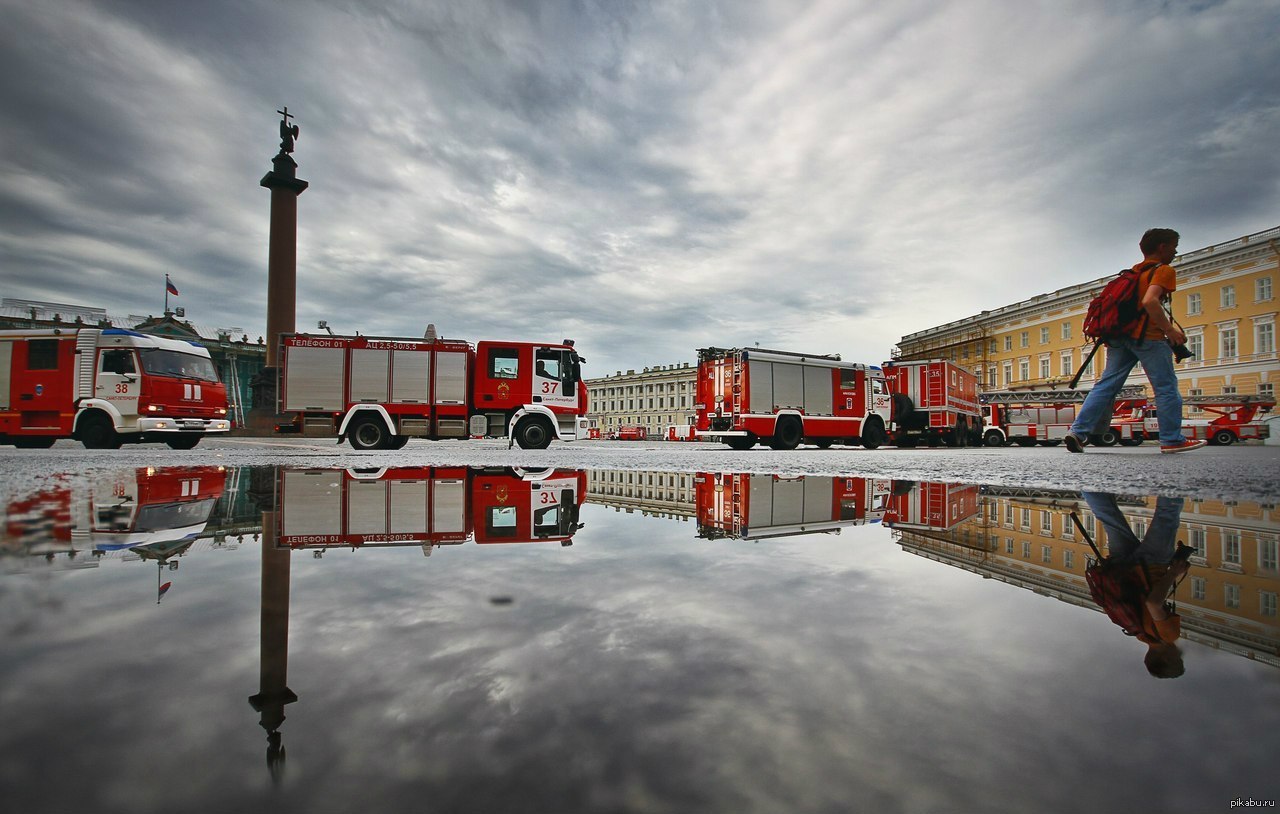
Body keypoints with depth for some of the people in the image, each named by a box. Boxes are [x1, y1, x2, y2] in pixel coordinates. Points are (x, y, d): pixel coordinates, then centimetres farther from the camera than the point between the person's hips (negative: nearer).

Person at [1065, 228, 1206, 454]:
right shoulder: (1164, 270, -3)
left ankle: (1078, 431, -8)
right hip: (1147, 336, -7)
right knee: (1166, 387, 3)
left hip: (1121, 333, 7)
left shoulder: (1134, 271, 22)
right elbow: (1150, 301, -20)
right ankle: (1172, 440, 8)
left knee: (1107, 384, 3)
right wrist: (1170, 330, -15)